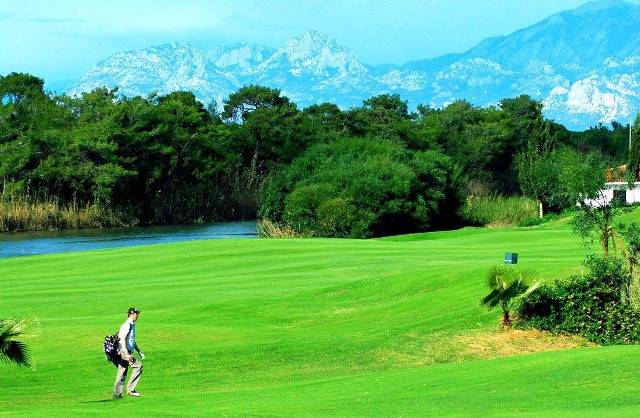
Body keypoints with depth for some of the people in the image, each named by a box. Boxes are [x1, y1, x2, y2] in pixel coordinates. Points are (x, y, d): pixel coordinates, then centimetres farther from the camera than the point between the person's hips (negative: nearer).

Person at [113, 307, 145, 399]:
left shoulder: (132, 325, 19)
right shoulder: (127, 325, -12)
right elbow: (122, 339, -22)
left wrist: (139, 351, 29)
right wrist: (126, 354, -29)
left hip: (128, 352, 10)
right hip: (124, 351, -10)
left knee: (122, 374, 8)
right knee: (138, 366, -15)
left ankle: (117, 394, 9)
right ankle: (130, 389, -13)